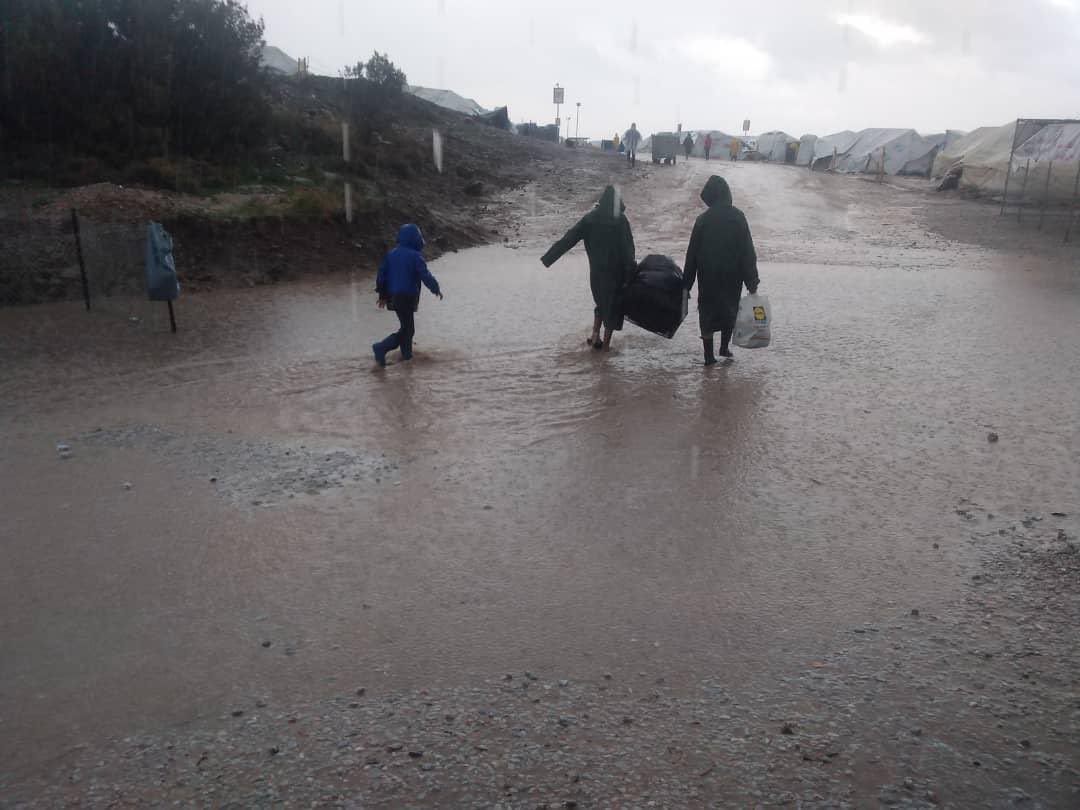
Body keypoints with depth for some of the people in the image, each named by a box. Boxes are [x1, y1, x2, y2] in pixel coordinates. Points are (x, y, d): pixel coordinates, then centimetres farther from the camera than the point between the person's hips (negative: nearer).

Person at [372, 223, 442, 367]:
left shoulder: (391, 254, 7)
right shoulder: (415, 256, -14)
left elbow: (382, 274, 9)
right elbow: (426, 276, -14)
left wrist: (382, 295, 17)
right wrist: (436, 289, 1)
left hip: (393, 296, 8)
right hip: (407, 298, -8)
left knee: (407, 327, 21)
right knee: (407, 330, -3)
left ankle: (406, 353, 29)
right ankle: (381, 348, -17)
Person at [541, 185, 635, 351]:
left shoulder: (590, 219, -5)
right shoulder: (621, 221, -11)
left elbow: (568, 239, -7)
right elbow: (629, 249, -12)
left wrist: (547, 258, -6)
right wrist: (629, 274, -5)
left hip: (597, 271, 3)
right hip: (616, 271, -3)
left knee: (601, 303, 24)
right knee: (613, 305, 11)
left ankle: (595, 336, 14)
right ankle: (606, 343, 12)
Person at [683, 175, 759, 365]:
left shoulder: (703, 220, -7)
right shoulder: (737, 217, -5)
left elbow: (692, 253, -4)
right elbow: (748, 251, -5)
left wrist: (687, 282, 5)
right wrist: (752, 282, 1)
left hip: (708, 276, -1)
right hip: (732, 276, 1)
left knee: (707, 311, 8)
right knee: (730, 309, 21)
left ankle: (709, 355, 6)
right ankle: (724, 348, 25)